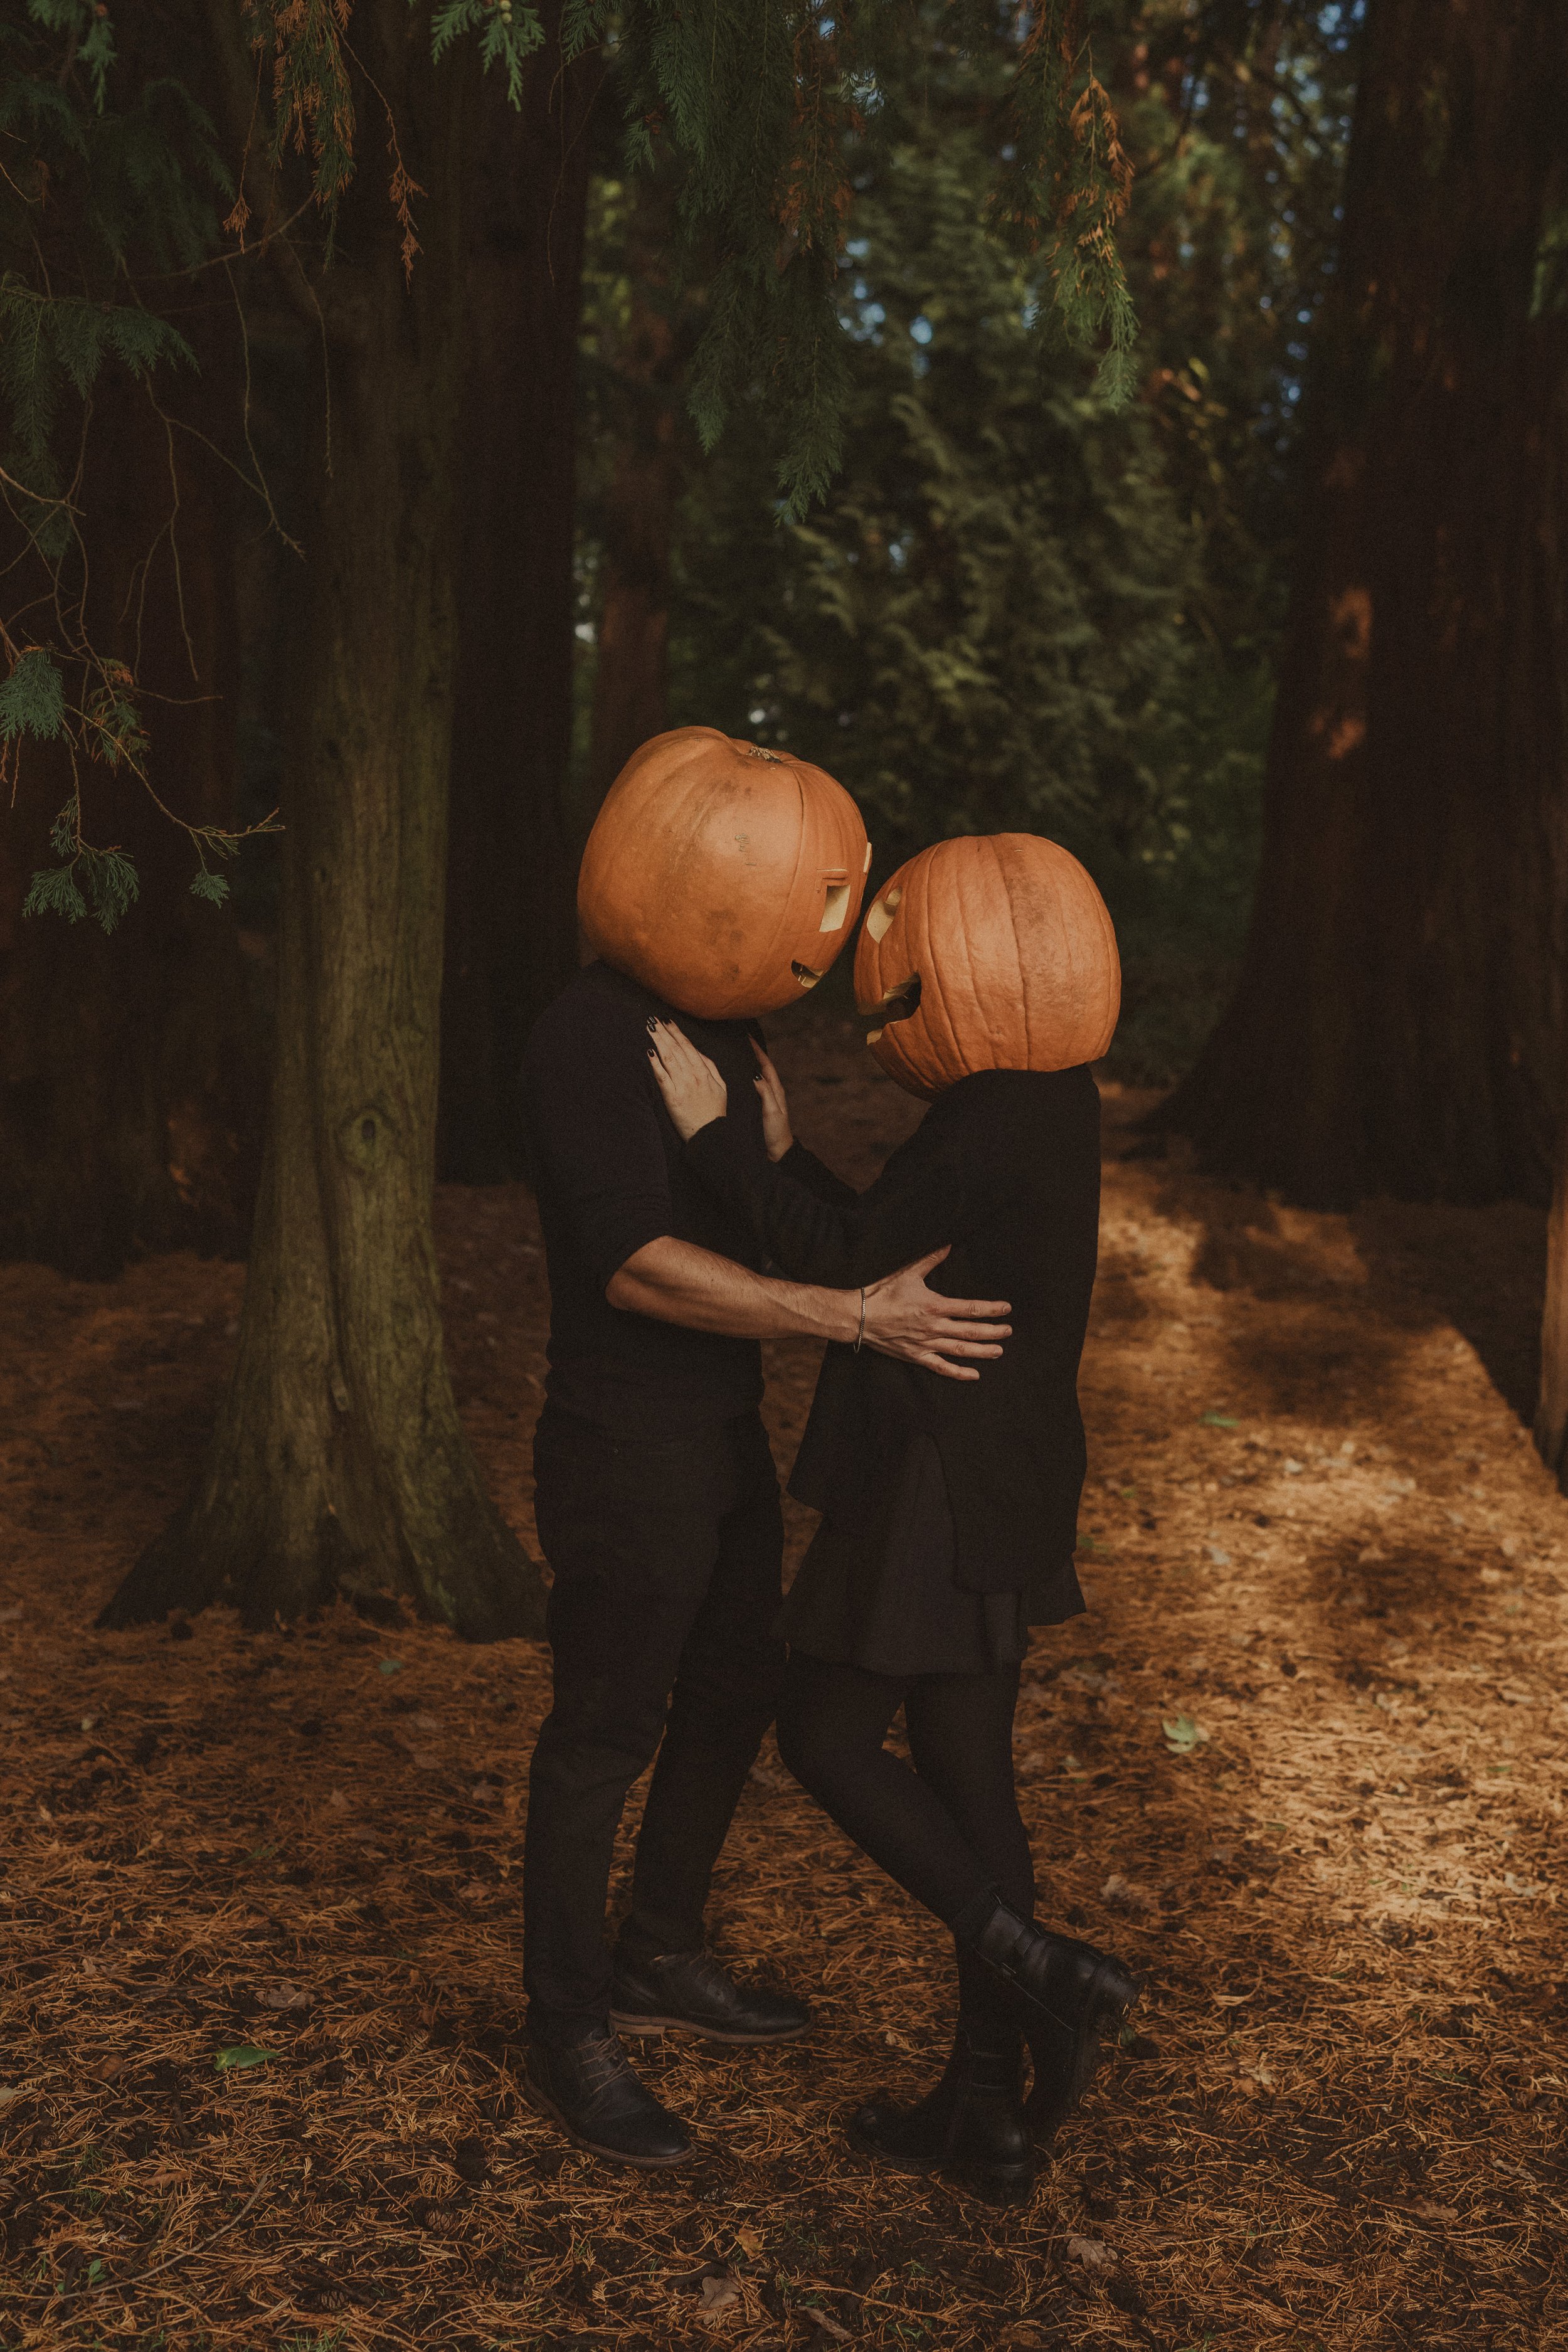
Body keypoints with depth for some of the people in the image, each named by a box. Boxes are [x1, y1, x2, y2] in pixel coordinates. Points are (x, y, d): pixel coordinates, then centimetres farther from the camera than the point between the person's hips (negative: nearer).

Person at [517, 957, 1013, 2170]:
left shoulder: (721, 1029, 9)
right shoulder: (593, 1034, -21)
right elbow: (632, 1263, -29)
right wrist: (857, 1316, -33)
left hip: (726, 1427, 10)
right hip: (628, 1446, -10)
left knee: (738, 1684, 19)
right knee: (605, 1733, 2)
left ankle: (659, 1958, 38)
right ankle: (569, 2035, 19)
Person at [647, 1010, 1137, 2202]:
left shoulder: (993, 1113, -21)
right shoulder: (1053, 1091, 9)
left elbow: (847, 1264, -19)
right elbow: (892, 1261, 12)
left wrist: (716, 1139, -13)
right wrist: (783, 1155, 7)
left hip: (940, 1497, -9)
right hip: (1007, 1483, 9)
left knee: (825, 1742, 8)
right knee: (965, 1776, 13)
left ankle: (1043, 1971, 2)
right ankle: (988, 2106, 22)